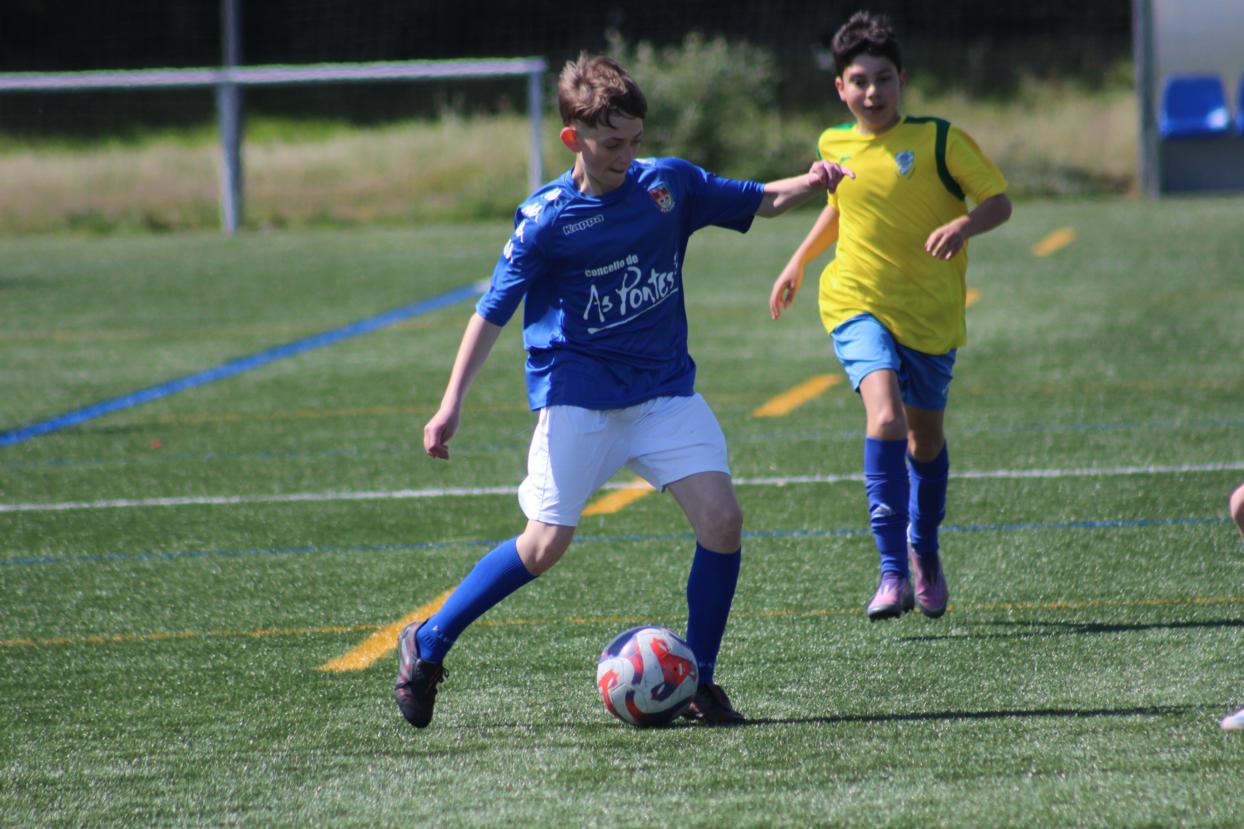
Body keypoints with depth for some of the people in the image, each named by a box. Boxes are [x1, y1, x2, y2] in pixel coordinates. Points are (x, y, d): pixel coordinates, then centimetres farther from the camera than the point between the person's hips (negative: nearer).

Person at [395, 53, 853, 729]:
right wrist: (451, 405, -13)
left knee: (721, 520, -12)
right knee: (545, 545, -7)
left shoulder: (669, 184, 1)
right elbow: (493, 311, -8)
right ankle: (426, 646, 10)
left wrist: (810, 185, -10)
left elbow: (760, 200, 12)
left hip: (665, 388, 4)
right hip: (577, 396, -4)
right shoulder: (548, 217, -11)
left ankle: (698, 683, 2)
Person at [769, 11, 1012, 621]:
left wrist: (963, 225, -25)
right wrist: (798, 262, 23)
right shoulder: (835, 145, 4)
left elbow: (999, 202, -6)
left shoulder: (939, 139, -8)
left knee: (926, 438, 13)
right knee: (885, 415, -24)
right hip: (858, 304, 0)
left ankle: (924, 552, 41)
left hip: (930, 312, 0)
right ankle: (893, 572, -26)